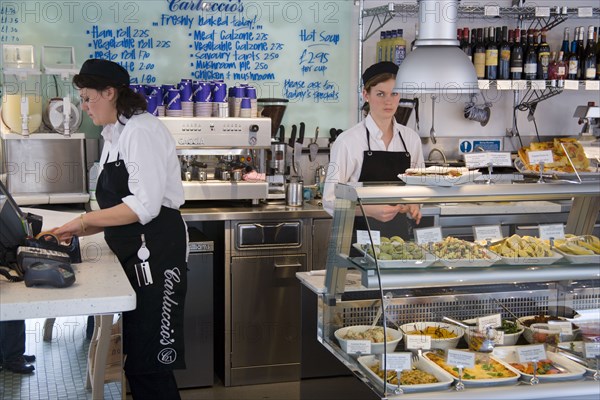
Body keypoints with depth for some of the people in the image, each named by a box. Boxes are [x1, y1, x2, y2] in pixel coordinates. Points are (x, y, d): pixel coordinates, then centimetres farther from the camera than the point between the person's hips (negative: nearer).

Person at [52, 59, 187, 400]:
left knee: (148, 365, -5)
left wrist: (86, 220, -14)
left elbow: (144, 205, -21)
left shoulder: (142, 131, -13)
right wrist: (81, 230, 8)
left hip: (156, 254, -10)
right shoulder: (115, 136, 16)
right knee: (137, 360, 15)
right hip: (134, 256, 10)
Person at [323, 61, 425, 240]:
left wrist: (414, 205, -4)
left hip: (399, 233, 4)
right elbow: (331, 200, -9)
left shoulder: (411, 138, 6)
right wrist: (371, 210, -23)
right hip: (360, 235, -4)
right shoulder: (348, 140, -9)